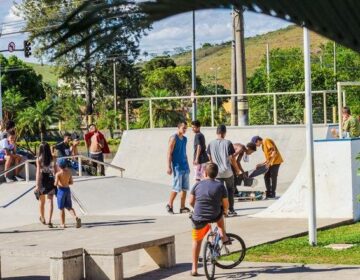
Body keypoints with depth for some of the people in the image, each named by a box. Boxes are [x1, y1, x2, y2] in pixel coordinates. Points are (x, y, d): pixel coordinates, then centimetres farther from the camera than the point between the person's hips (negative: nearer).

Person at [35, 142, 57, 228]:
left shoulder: (39, 159, -9)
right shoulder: (52, 159, -5)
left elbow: (38, 172, -10)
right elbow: (55, 171, -2)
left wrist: (37, 185, -8)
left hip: (42, 180, 0)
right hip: (50, 180, 0)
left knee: (41, 201, 18)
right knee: (50, 201, 0)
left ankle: (42, 218, 35)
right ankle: (49, 221, -12)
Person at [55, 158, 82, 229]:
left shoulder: (58, 174, -13)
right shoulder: (69, 172, 2)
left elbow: (56, 183, -18)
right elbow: (71, 182, 7)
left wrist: (55, 184, 4)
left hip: (61, 190, -5)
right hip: (68, 189, 5)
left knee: (61, 208, 7)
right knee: (69, 207, 13)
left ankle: (62, 224, 12)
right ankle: (76, 217, -13)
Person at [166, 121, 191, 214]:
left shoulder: (185, 139, 14)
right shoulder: (174, 138, -9)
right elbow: (169, 153, -12)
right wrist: (169, 167, -16)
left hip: (185, 167, 7)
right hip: (177, 167, -7)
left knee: (185, 188, 6)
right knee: (176, 188, -6)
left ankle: (182, 207, 11)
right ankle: (170, 205, 7)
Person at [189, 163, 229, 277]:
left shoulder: (198, 185, 1)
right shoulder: (220, 186, -2)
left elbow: (191, 202, 8)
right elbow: (226, 205, 2)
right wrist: (225, 211, 25)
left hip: (198, 219, 0)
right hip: (214, 217, 0)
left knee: (197, 241, 18)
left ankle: (194, 268, 17)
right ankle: (223, 236, 27)